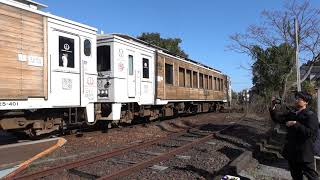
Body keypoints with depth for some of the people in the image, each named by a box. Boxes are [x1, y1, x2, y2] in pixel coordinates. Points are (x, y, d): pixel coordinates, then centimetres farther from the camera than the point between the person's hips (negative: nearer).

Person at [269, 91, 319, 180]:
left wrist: (295, 124, -25)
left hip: (304, 152, -7)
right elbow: (277, 117, 6)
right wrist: (273, 107, -10)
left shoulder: (311, 115, -13)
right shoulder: (291, 113, 8)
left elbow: (310, 132, -24)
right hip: (291, 150, 7)